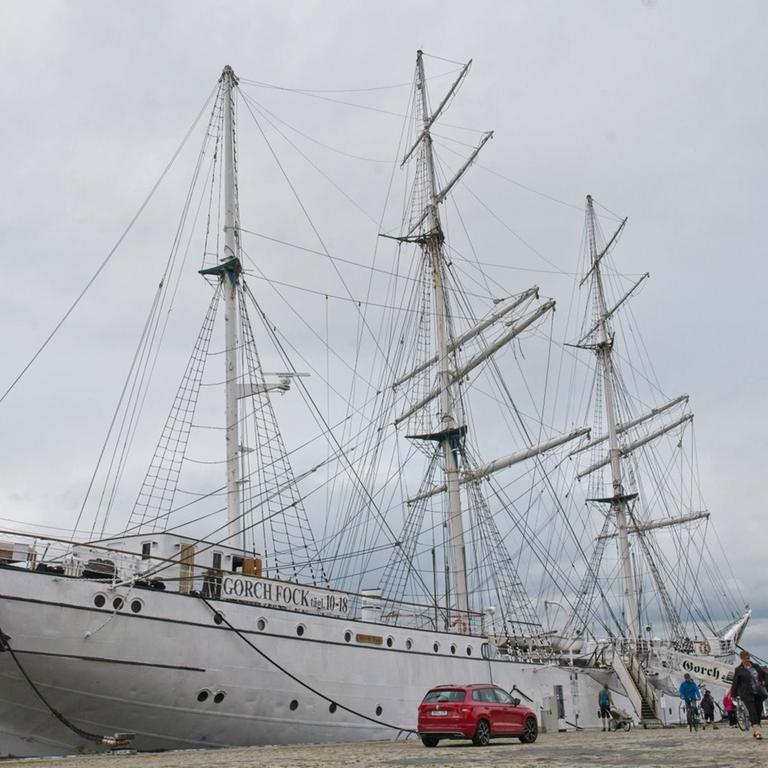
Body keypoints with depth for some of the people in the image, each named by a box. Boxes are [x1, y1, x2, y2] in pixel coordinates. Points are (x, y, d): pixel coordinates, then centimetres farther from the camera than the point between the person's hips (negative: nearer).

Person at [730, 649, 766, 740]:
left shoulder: (756, 666, 9)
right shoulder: (738, 670, -2)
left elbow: (764, 674, 28)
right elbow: (735, 683, 1)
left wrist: (762, 683, 16)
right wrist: (733, 695, 2)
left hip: (758, 693, 5)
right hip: (747, 694, -5)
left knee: (759, 712, 3)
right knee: (753, 712, -16)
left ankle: (754, 732, 13)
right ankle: (757, 731, -26)